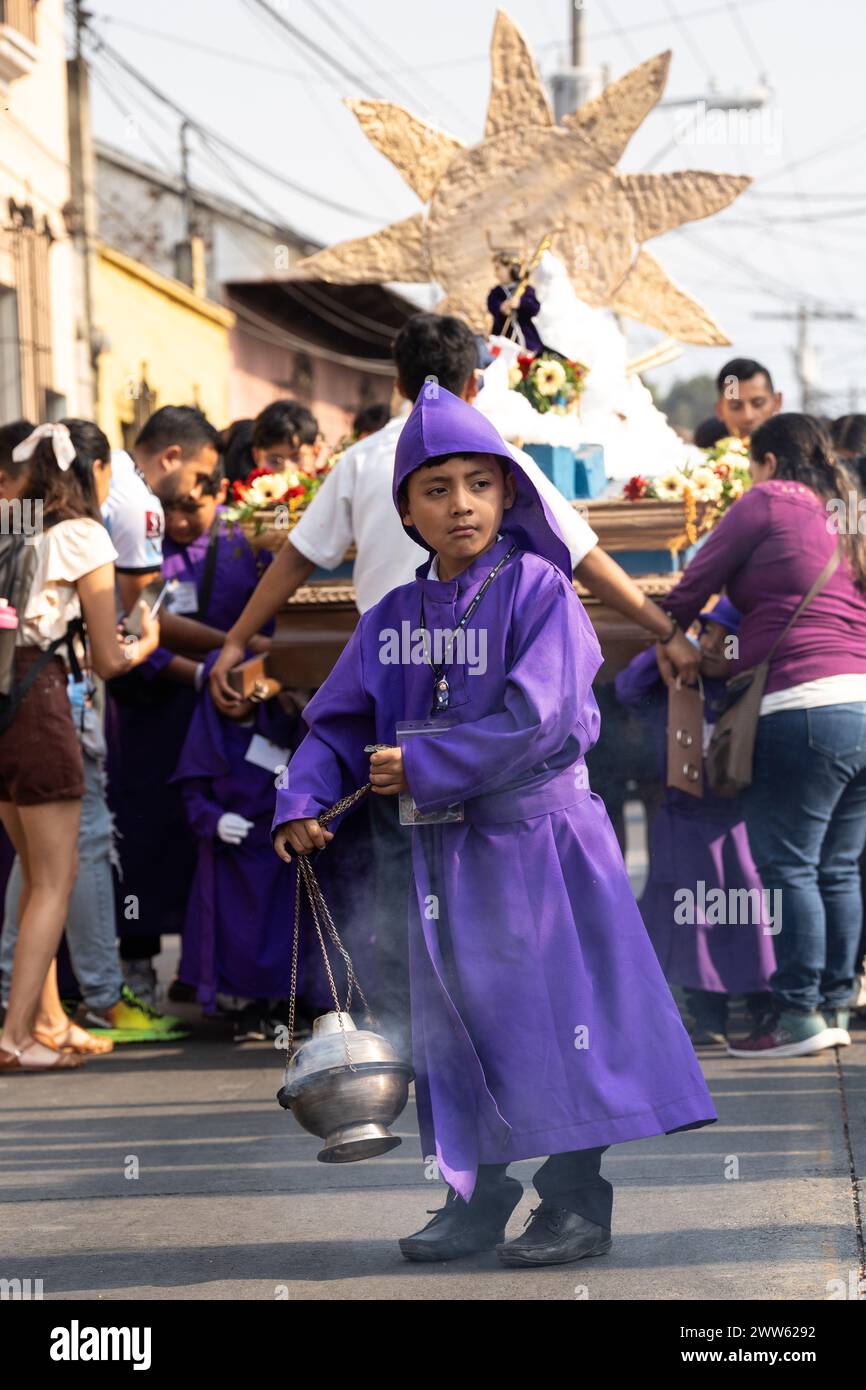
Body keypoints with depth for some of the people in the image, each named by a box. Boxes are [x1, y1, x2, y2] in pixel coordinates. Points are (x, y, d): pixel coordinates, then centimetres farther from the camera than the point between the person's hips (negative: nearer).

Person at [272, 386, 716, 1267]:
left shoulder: (539, 590, -10)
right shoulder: (393, 618, 8)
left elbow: (534, 719, -20)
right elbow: (339, 722, 10)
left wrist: (423, 767, -18)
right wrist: (302, 803, -7)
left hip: (538, 835, -6)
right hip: (444, 848, 6)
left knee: (550, 1013, -3)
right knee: (453, 1019, 10)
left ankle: (576, 1202, 7)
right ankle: (478, 1195, 22)